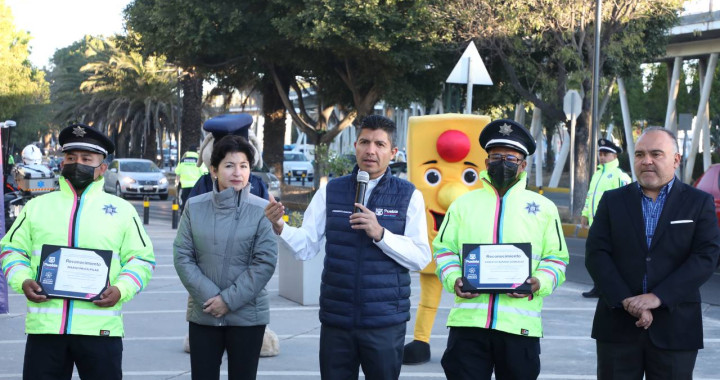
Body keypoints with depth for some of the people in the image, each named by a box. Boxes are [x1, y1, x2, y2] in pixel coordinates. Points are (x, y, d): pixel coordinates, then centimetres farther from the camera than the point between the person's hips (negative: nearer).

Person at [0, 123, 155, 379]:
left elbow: (141, 259, 9)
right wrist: (22, 281, -5)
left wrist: (121, 289, -10)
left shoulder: (122, 210, 10)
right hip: (44, 326, 1)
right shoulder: (36, 207, 14)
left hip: (100, 329, -1)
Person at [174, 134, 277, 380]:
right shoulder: (195, 207, 2)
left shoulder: (262, 210, -6)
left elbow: (265, 262, -10)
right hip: (203, 315, 2)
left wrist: (230, 299, -14)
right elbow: (182, 256, 0)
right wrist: (208, 296, -12)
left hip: (247, 316, -2)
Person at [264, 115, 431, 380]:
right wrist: (280, 227, -19)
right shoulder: (330, 192, 6)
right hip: (336, 319, 2)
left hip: (385, 322, -1)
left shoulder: (408, 196, 1)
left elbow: (421, 257, -7)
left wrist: (380, 234, -19)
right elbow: (306, 248, -1)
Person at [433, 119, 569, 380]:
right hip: (468, 318, 0)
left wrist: (540, 283, -11)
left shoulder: (543, 208, 10)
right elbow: (444, 250, 13)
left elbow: (556, 258, 9)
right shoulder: (463, 204, 12)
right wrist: (453, 280, -7)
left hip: (520, 324, 0)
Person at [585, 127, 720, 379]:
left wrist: (658, 297, -17)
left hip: (675, 329, -1)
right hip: (618, 327, 1)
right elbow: (596, 254, -1)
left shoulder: (699, 203, 4)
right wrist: (626, 301, -15)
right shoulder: (613, 201, 9)